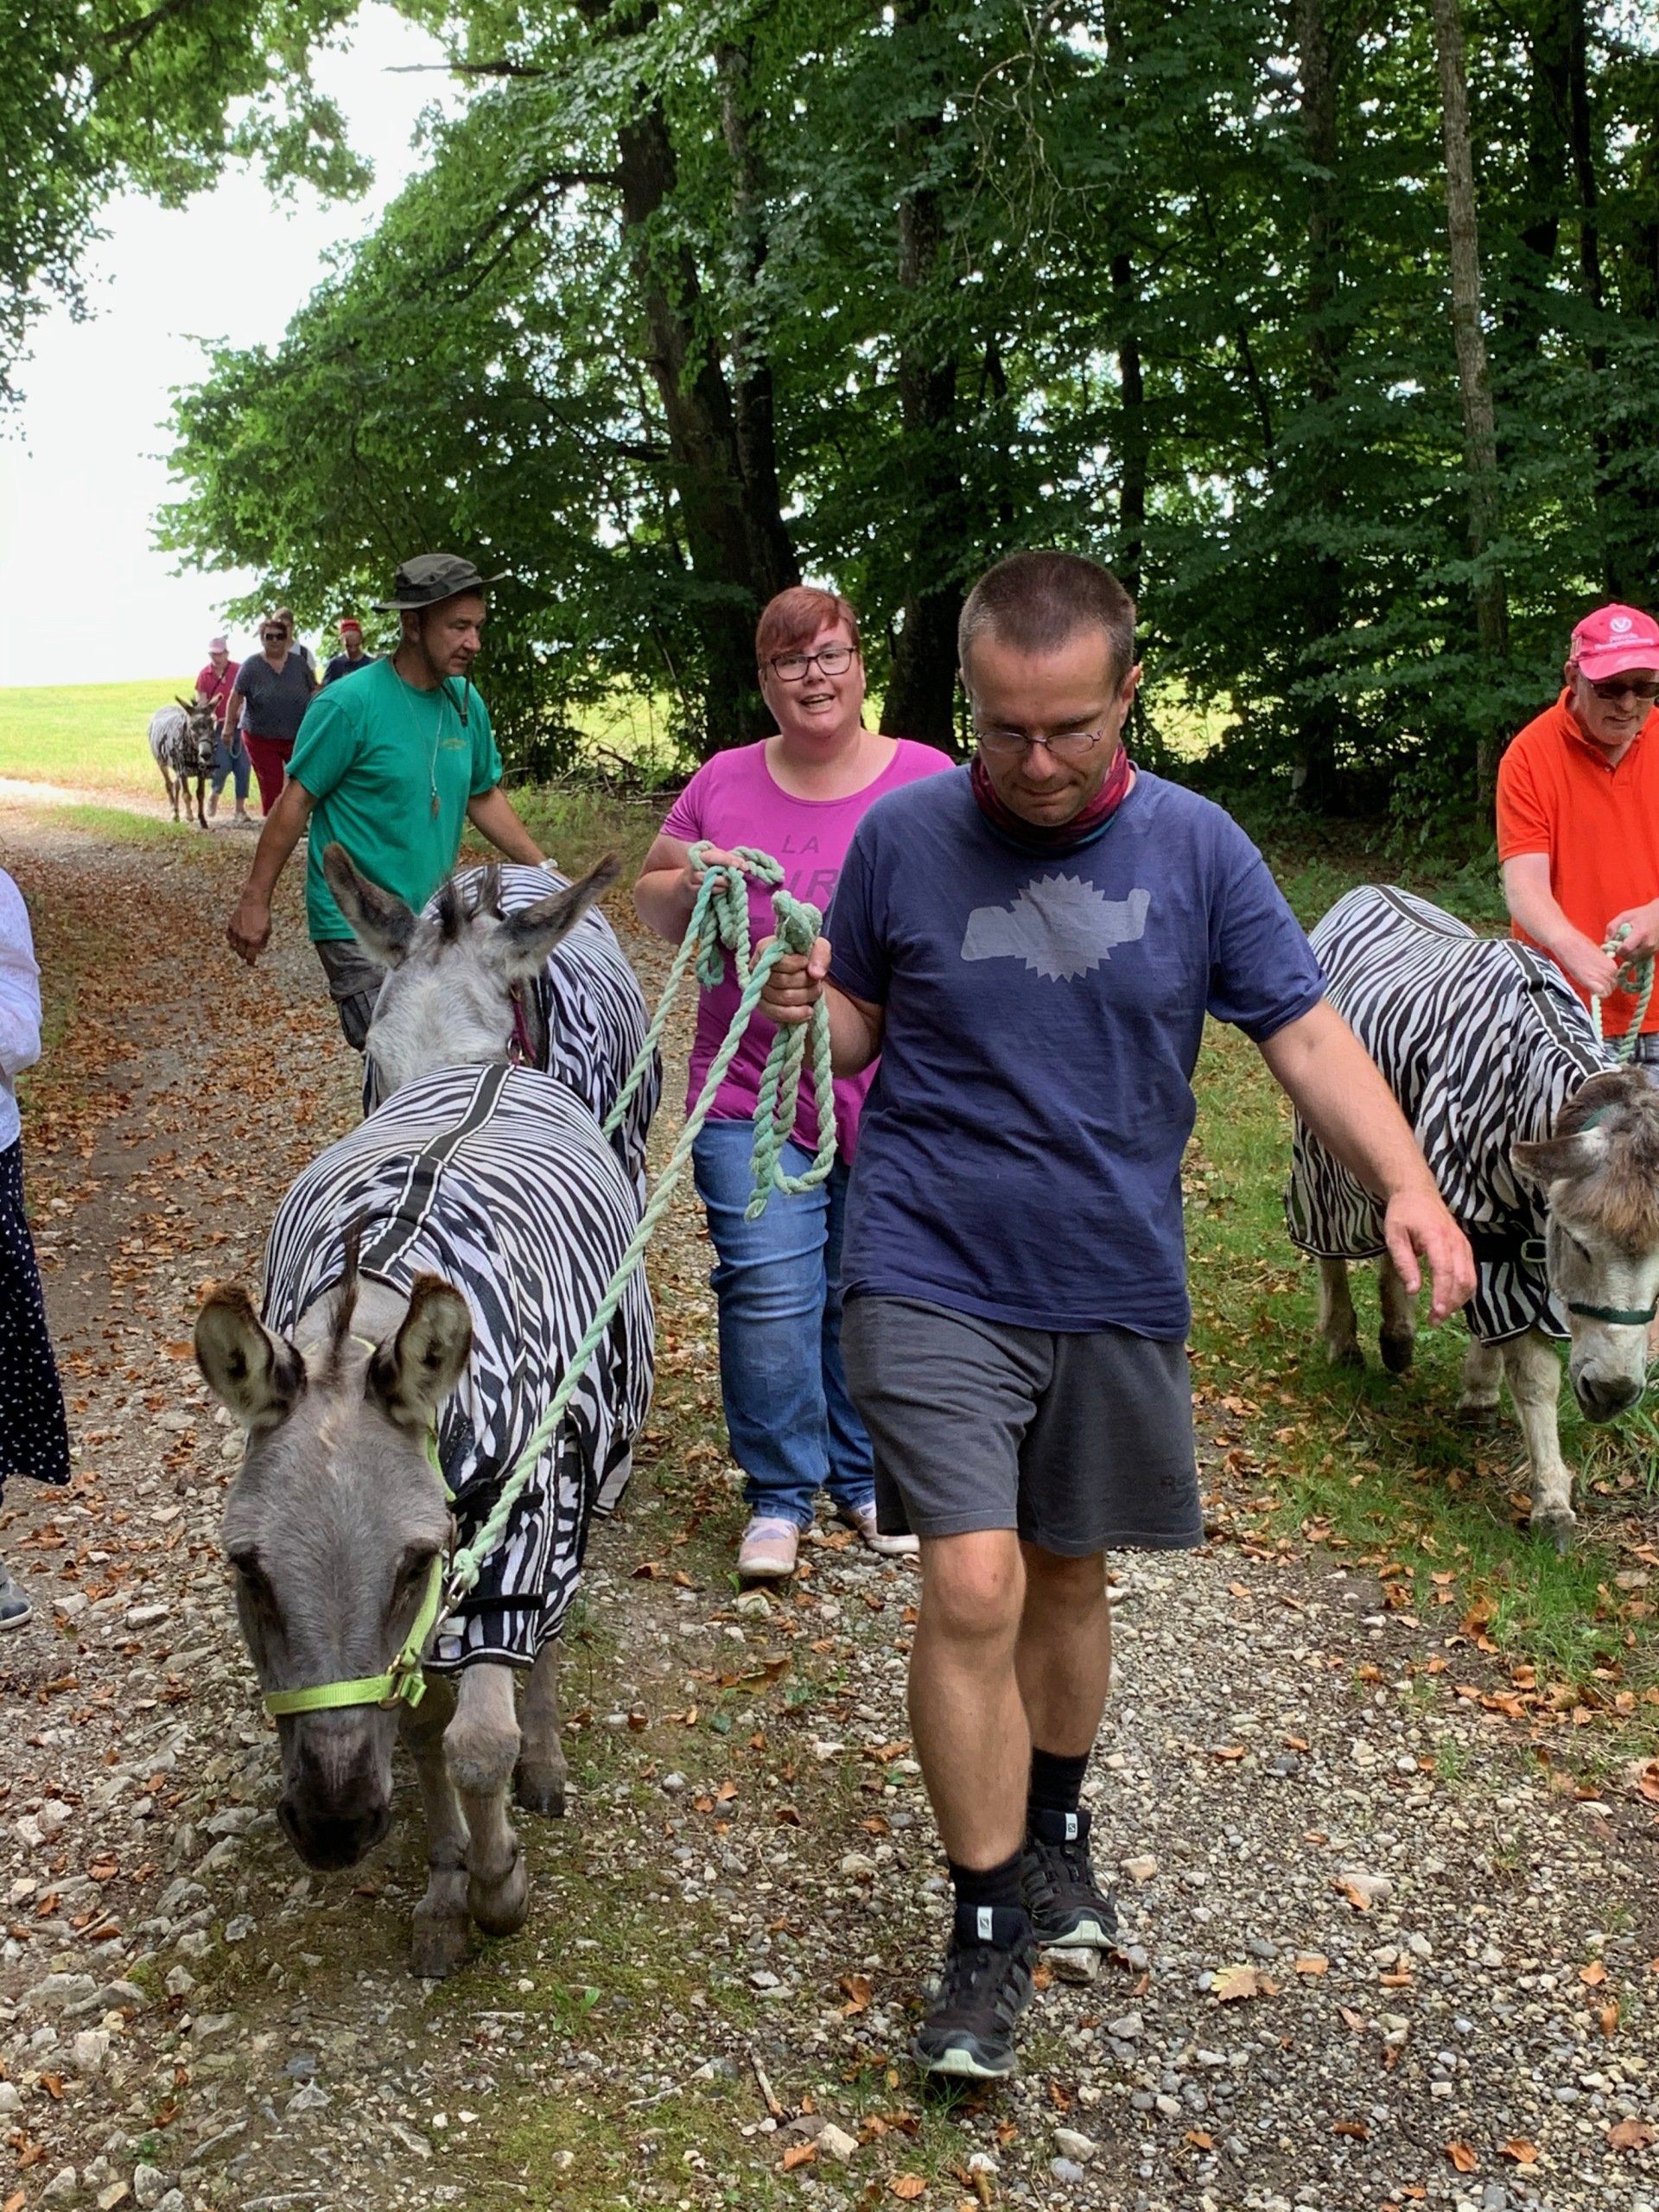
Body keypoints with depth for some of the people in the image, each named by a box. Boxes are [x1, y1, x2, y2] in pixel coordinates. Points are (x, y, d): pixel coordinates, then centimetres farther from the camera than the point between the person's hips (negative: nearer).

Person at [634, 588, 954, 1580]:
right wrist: (689, 886, -7)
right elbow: (651, 901, 15)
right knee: (769, 1290, -7)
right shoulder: (724, 782, 7)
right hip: (751, 1090, 1)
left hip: (889, 1097, 0)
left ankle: (870, 1478, 29)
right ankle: (780, 1497, 11)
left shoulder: (927, 781, 1)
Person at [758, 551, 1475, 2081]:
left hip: (1117, 1288, 2)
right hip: (935, 1279, -2)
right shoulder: (903, 838, -4)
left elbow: (1309, 1035, -3)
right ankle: (989, 1933, 8)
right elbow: (863, 1025, 7)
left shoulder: (1196, 849, -3)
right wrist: (815, 1009, -17)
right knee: (973, 1589, -11)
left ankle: (1054, 1830, 43)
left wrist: (1406, 1182, -18)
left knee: (1070, 1580, 16)